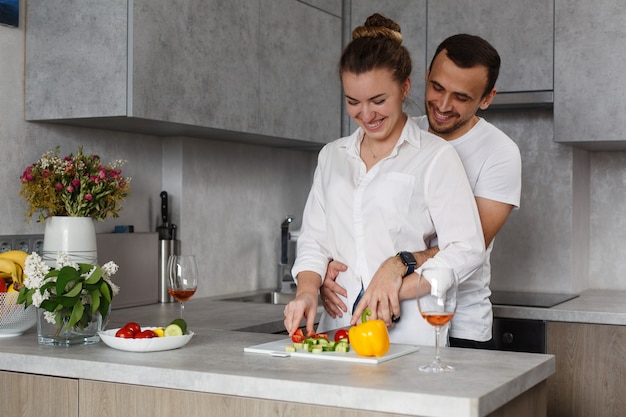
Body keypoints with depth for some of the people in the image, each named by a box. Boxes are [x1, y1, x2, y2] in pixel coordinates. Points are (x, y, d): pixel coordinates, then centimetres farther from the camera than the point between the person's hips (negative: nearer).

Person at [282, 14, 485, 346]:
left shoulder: (435, 157, 1)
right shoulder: (332, 157, 17)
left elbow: (466, 250, -5)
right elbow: (313, 240, 16)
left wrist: (398, 288, -16)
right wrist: (307, 290, -3)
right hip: (338, 328, 4)